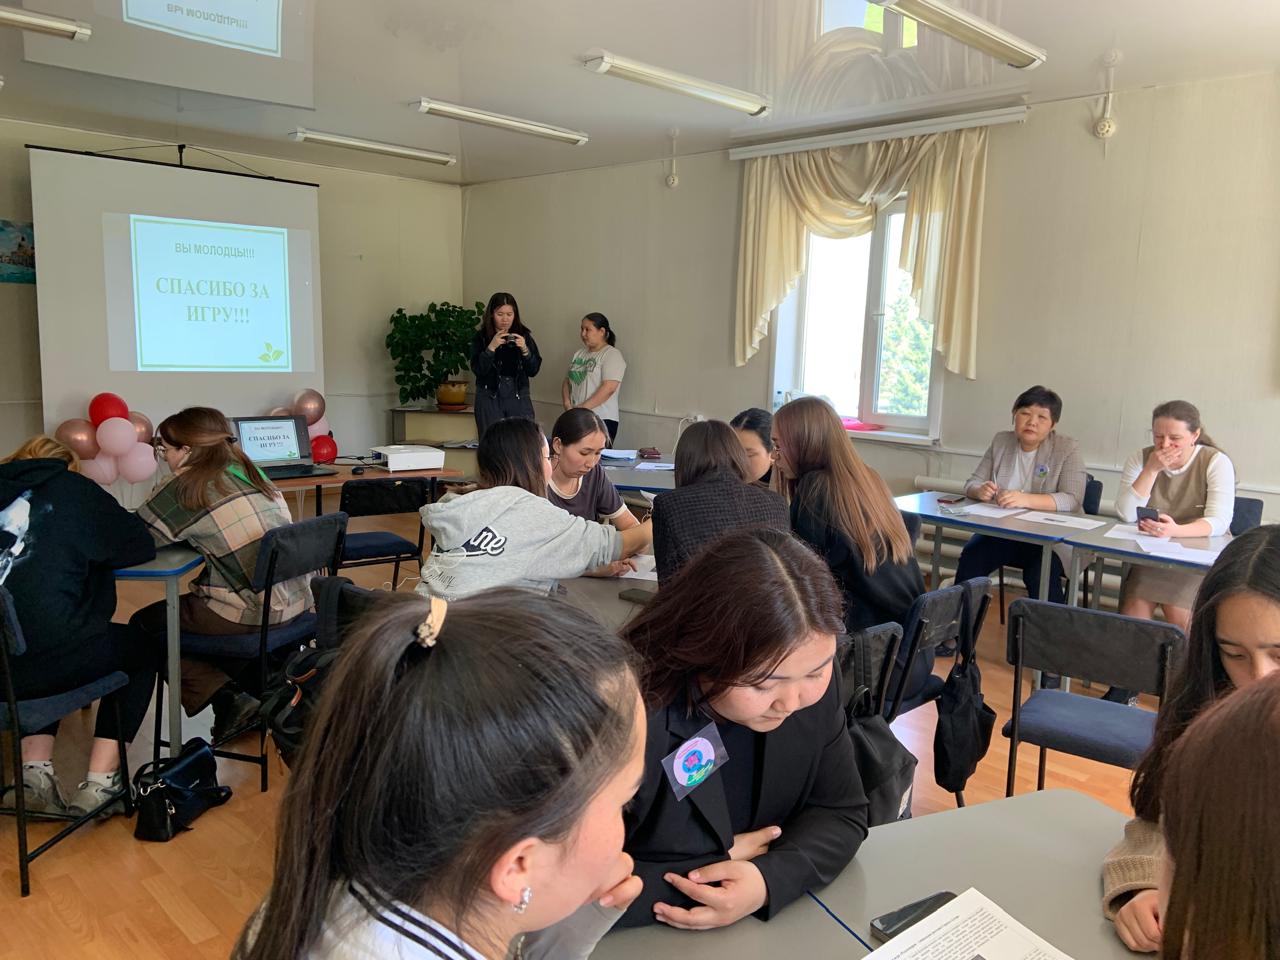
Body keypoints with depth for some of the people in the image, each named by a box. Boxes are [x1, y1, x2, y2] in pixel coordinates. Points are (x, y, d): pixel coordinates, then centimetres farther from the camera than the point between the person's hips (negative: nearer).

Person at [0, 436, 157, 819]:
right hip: (50, 659, -5)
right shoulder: (70, 488, 7)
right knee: (143, 648, 23)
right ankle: (99, 782, 13)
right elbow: (141, 546, 8)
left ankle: (35, 772, 21)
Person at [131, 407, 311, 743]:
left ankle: (229, 701, 4)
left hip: (252, 614, -8)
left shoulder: (185, 487, -9)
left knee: (144, 624, 14)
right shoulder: (248, 472, 12)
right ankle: (264, 683, 23)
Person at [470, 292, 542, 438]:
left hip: (519, 396, 1)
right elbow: (478, 370, -9)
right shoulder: (481, 337, 1)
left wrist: (525, 349, -13)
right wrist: (491, 347, -19)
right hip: (490, 397, -1)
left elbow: (534, 370, 2)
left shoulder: (523, 335, 6)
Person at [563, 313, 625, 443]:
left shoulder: (612, 354, -5)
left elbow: (609, 388, -16)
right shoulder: (579, 354, 17)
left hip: (602, 420, -6)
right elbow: (567, 381, 18)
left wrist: (582, 408, -16)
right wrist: (567, 403, -2)